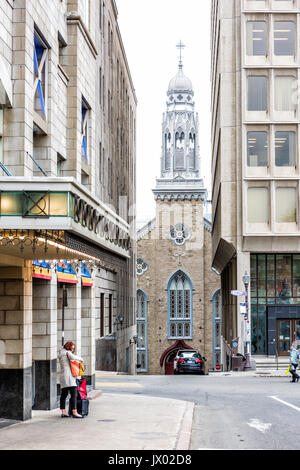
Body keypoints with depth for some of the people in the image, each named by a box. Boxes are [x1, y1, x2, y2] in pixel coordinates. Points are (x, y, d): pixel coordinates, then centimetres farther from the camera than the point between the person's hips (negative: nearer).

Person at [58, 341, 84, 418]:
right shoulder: (67, 352, -2)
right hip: (69, 375, -9)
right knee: (74, 394, -11)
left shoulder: (61, 354, 24)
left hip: (63, 376, 9)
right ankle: (74, 412, -17)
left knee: (64, 394, 9)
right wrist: (80, 359, -5)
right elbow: (72, 357, -21)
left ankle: (63, 411, 8)